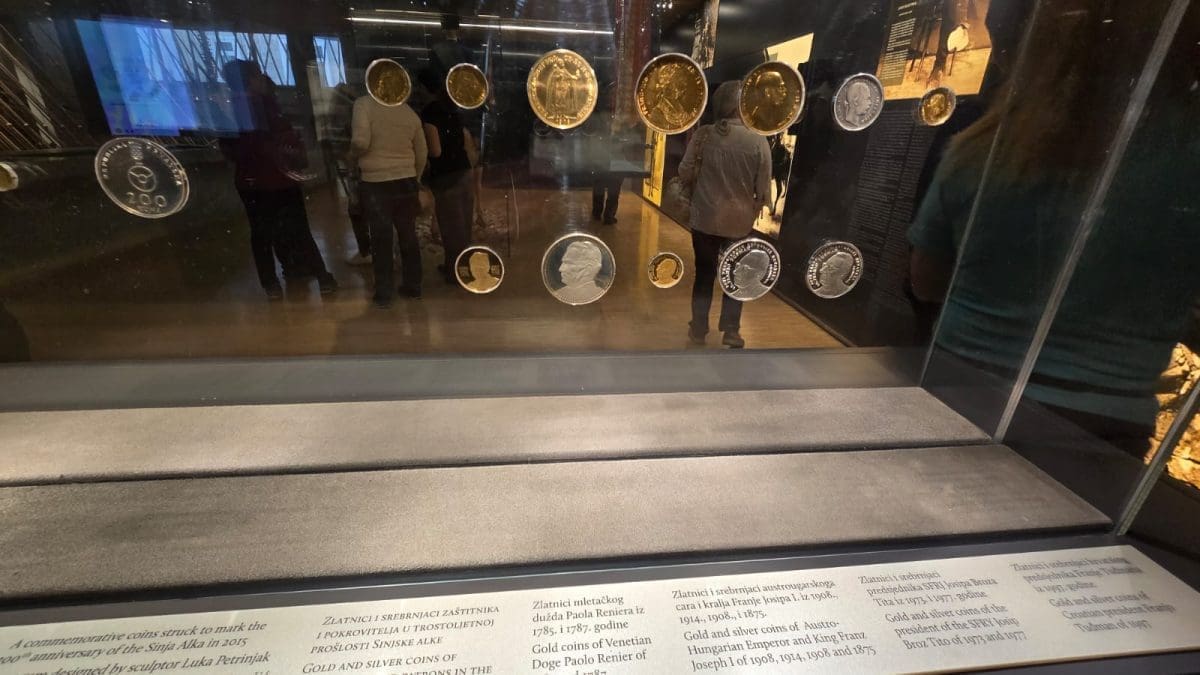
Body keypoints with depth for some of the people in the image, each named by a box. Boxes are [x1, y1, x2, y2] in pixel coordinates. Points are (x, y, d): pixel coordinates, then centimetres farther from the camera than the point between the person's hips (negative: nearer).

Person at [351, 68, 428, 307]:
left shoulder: (364, 104, -7)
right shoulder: (409, 112, 9)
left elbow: (361, 141, -19)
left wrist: (353, 152, 3)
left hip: (376, 182, -4)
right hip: (406, 181, 4)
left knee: (381, 239, 4)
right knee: (408, 236, 13)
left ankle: (384, 294, 10)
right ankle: (413, 286, 22)